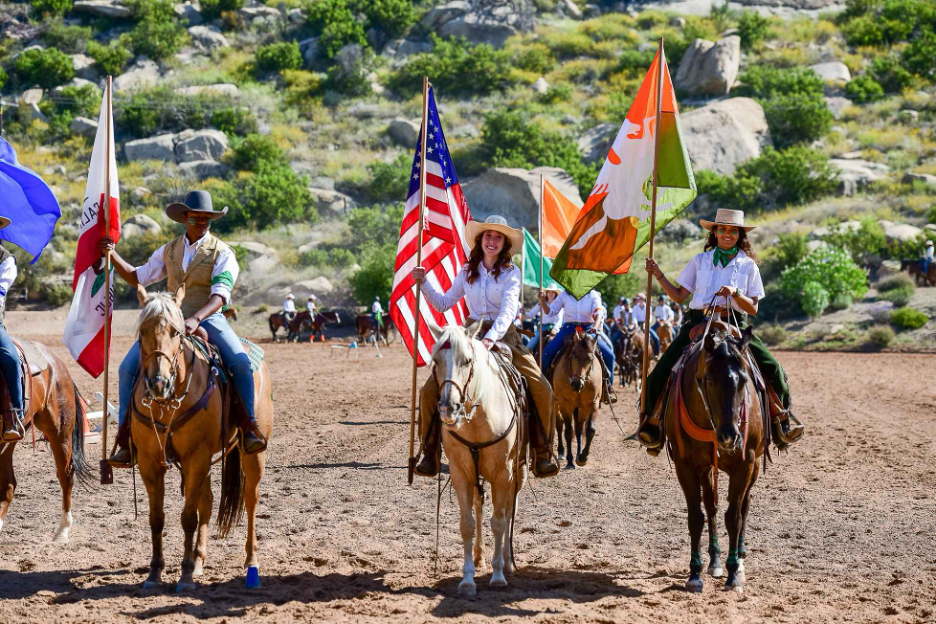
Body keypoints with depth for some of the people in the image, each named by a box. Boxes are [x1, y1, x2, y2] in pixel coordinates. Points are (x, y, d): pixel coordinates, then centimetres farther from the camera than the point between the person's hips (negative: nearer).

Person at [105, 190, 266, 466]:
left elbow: (220, 295, -14)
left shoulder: (221, 253, -1)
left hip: (208, 319, -3)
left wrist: (195, 319, -30)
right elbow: (138, 277, 22)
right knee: (128, 367, -14)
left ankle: (251, 429, -24)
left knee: (240, 362, -30)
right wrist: (113, 255, 9)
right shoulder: (169, 251, 14)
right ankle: (125, 440, -11)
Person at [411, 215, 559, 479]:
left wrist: (491, 338, -34)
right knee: (430, 390, -14)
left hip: (504, 336, -3)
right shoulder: (467, 272, 9)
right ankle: (430, 454, -4)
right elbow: (443, 303, 18)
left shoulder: (511, 272, -3)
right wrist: (424, 283, 4)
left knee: (542, 390, -20)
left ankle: (541, 455, -8)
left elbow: (508, 311, -18)